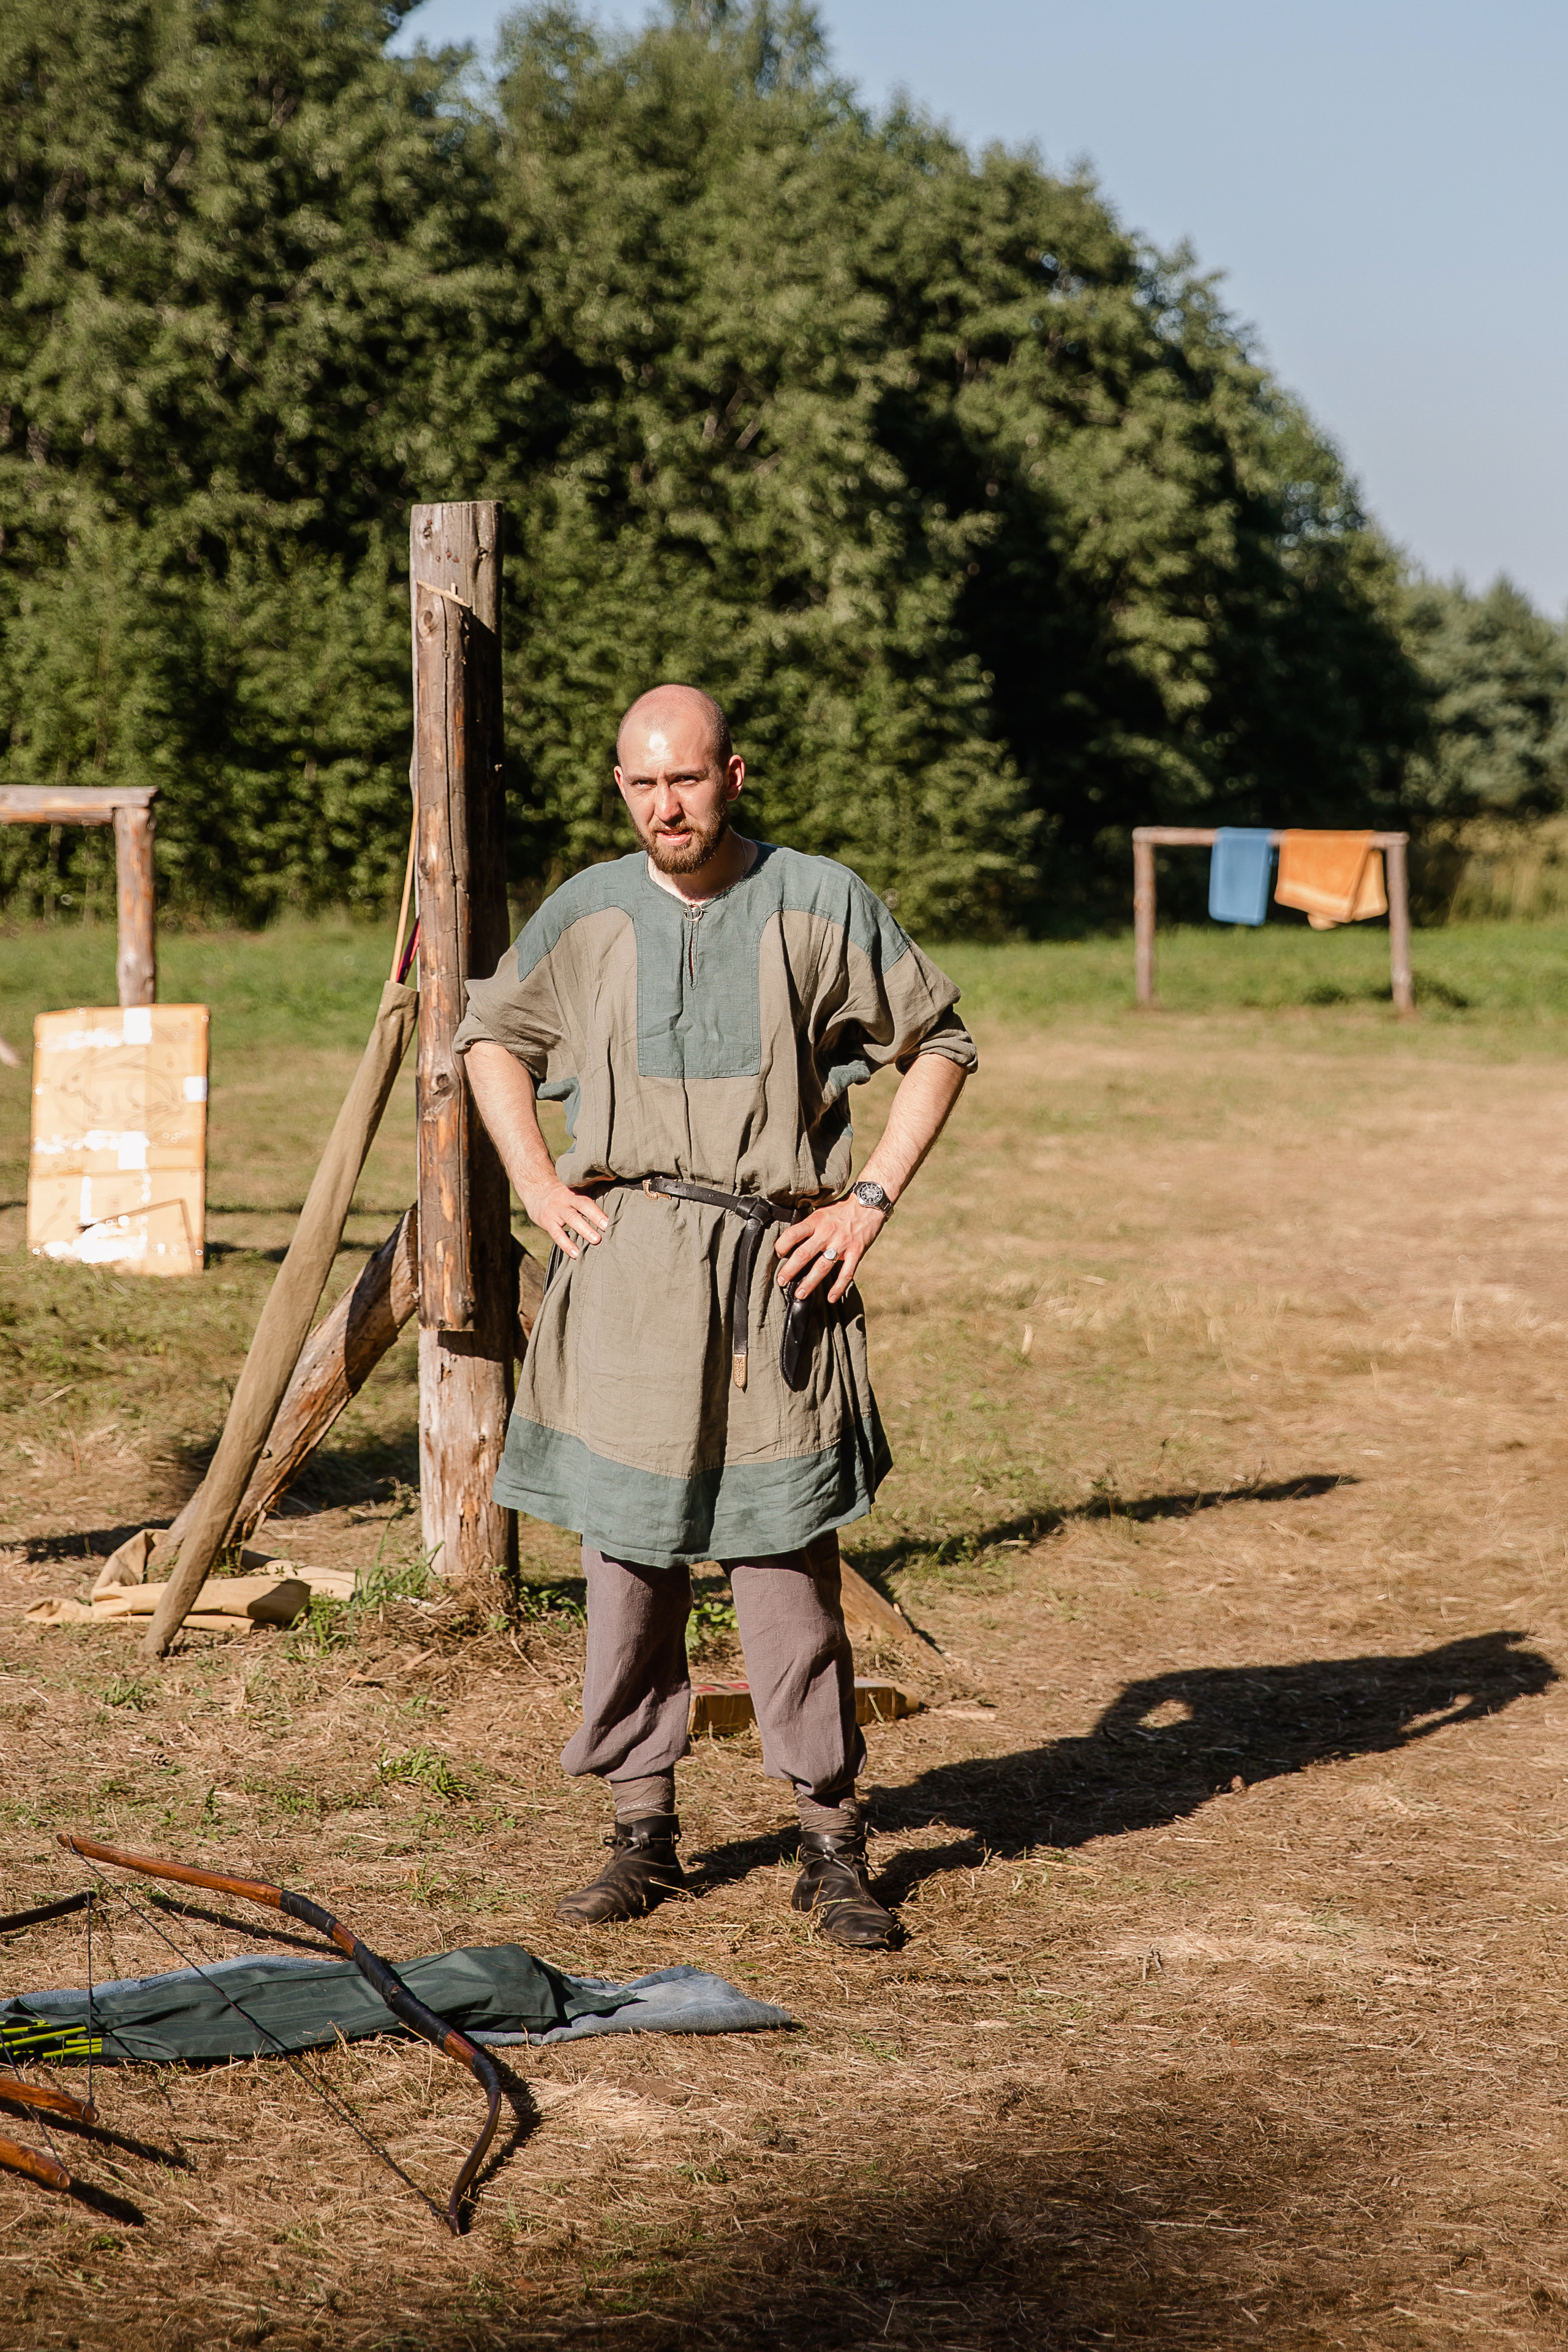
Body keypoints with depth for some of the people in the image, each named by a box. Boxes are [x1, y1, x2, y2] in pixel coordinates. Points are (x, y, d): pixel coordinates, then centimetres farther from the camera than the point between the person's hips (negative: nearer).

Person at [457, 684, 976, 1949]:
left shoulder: (821, 904, 0)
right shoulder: (588, 912, 6)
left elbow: (941, 1043, 9)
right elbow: (491, 1036, 22)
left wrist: (872, 1197, 0)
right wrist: (538, 1184, 10)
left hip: (775, 1267, -2)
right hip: (622, 1266, 2)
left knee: (789, 1559, -2)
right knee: (629, 1551, 5)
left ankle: (831, 1838, 8)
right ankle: (643, 1827, 16)